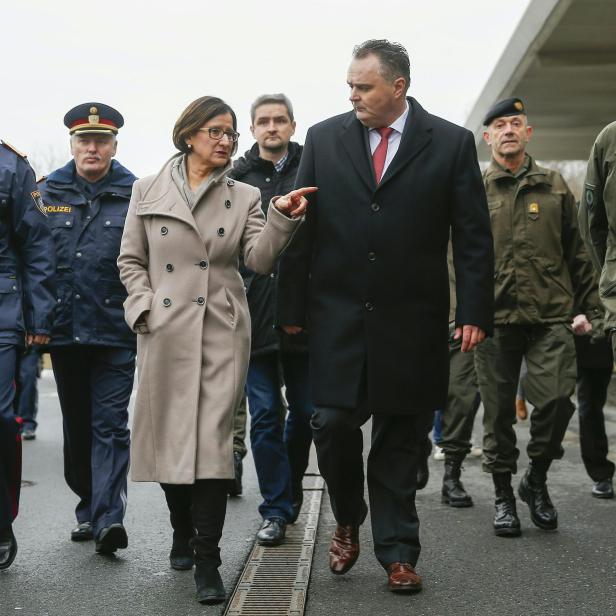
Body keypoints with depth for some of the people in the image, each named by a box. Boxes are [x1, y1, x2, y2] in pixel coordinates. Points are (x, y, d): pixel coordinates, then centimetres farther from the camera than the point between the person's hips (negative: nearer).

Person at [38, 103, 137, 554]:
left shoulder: (135, 195, 0)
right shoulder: (47, 193, 8)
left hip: (116, 330, -3)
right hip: (64, 329, 3)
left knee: (110, 424, -6)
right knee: (77, 425, 13)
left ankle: (108, 516, -9)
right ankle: (89, 507, 27)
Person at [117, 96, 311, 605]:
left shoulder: (244, 197, 8)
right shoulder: (148, 192, 7)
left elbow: (259, 259, -3)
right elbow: (131, 261, 11)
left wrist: (282, 220, -19)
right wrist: (145, 308, -3)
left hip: (222, 332, -1)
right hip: (166, 332, 1)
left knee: (213, 439, -9)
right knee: (170, 434, 9)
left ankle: (207, 561, -5)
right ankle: (183, 532, 32)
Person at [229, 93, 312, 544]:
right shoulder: (236, 178, 6)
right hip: (254, 315, 0)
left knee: (306, 412, 10)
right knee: (265, 416, 3)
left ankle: (289, 485, 34)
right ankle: (277, 509, 10)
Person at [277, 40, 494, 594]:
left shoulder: (451, 143, 0)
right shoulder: (324, 139, 4)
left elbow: (473, 236, 0)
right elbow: (302, 229, 5)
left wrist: (475, 312, -6)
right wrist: (293, 307, 2)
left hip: (412, 320, -1)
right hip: (338, 315, 1)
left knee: (400, 438, 7)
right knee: (333, 424, -3)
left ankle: (398, 554, 19)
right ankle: (348, 523, 24)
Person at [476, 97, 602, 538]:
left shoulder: (554, 187, 12)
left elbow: (577, 253, 14)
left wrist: (588, 307, 9)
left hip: (551, 317, 1)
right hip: (494, 319, 0)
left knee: (557, 400, -11)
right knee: (499, 411, 4)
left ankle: (536, 480, 13)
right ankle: (503, 494, 19)